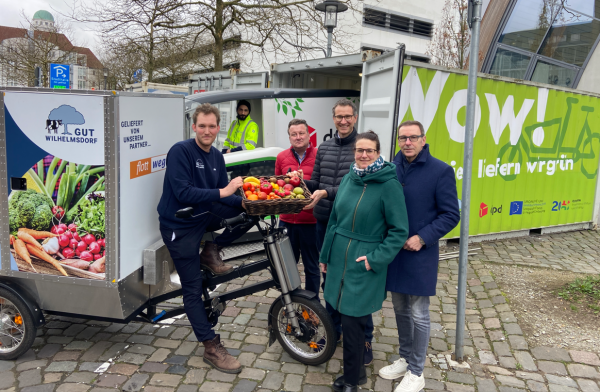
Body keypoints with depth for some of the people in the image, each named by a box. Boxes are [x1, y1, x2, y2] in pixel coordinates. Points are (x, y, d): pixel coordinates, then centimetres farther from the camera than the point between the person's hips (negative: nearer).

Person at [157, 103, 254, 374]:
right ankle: (212, 348, 9)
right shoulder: (180, 151, -17)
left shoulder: (216, 157, 4)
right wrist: (222, 192, -29)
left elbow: (224, 194, 4)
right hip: (180, 225, -6)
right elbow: (183, 193, -26)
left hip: (205, 217, 6)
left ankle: (211, 252, 3)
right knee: (193, 289, -2)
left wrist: (244, 202, -15)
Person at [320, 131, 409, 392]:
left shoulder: (389, 184, -13)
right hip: (339, 258, 6)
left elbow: (399, 230, -11)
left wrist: (375, 259, -16)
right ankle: (357, 370, 33)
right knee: (342, 312, 13)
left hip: (364, 263, -6)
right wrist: (325, 255, 16)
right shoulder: (349, 178, 5)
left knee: (352, 320, -1)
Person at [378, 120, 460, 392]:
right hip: (392, 251, 4)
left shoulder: (440, 171, -9)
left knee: (418, 315, 6)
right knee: (400, 310, 17)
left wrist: (422, 238, -17)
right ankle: (405, 359, 36)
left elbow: (451, 215, -8)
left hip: (420, 254, -4)